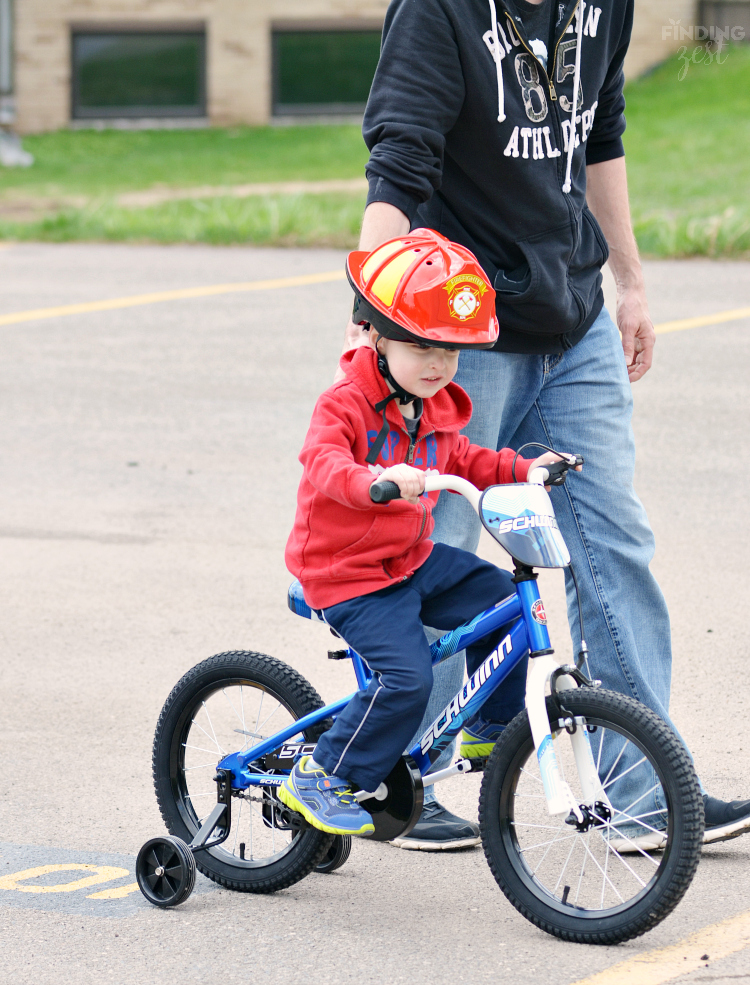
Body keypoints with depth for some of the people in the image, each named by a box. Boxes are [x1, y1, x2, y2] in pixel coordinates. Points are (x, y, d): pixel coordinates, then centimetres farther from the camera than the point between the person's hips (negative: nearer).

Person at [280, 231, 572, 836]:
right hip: (349, 574, -8)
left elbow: (459, 460, 23)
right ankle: (322, 780, -7)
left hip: (415, 559, 8)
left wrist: (524, 469, 8)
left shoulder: (436, 408, 7)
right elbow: (325, 463, -37)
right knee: (406, 679, -21)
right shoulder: (346, 405, -19)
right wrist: (378, 481, -58)